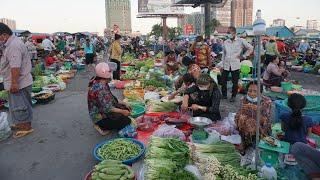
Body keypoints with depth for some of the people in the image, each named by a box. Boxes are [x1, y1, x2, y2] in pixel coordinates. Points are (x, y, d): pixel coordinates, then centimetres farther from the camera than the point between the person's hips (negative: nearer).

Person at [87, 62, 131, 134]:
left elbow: (109, 99, 13)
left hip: (103, 111, 10)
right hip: (100, 117, -10)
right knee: (126, 121, -15)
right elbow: (107, 108, -28)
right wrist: (122, 111, -18)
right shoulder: (100, 89, -30)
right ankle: (102, 127, -2)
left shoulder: (103, 84, 1)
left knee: (127, 109, 10)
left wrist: (121, 103, 6)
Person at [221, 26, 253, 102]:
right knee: (223, 80, 4)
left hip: (235, 65, -3)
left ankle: (233, 96, 20)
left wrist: (244, 56, 0)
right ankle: (224, 95, 22)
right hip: (226, 65, 3)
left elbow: (250, 48, 4)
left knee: (235, 82, 4)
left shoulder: (240, 41, -2)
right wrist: (222, 64, 9)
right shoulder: (225, 42, 8)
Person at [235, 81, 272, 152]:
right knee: (242, 118, -24)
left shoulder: (266, 101, -13)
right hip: (245, 128, 3)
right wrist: (242, 110, -30)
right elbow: (237, 118, -10)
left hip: (261, 129, -2)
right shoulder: (244, 100, -6)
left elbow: (266, 122, -19)